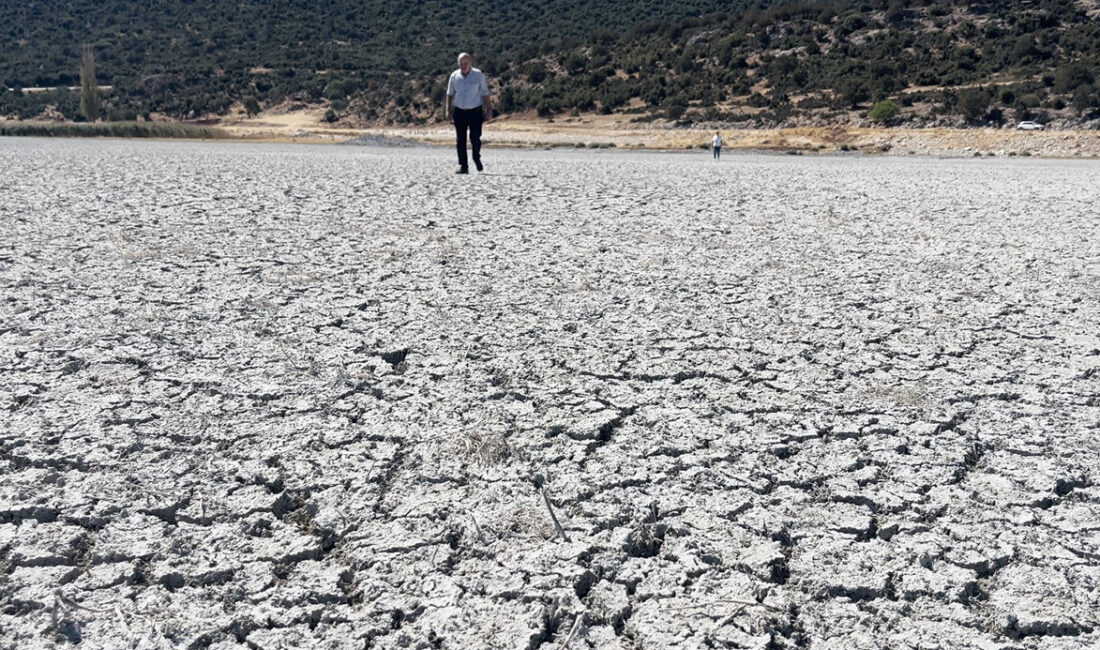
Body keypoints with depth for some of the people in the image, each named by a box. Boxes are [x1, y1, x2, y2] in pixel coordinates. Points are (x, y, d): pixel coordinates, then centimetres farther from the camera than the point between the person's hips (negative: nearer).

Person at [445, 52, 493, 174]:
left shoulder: (478, 75, -2)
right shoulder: (454, 76, 4)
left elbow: (485, 94, 0)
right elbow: (450, 94, 11)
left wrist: (489, 111, -3)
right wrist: (449, 111, 5)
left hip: (475, 112, -2)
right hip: (459, 112, 2)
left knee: (475, 138, -5)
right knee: (460, 140, -1)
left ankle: (477, 158, 24)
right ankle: (463, 166, 5)